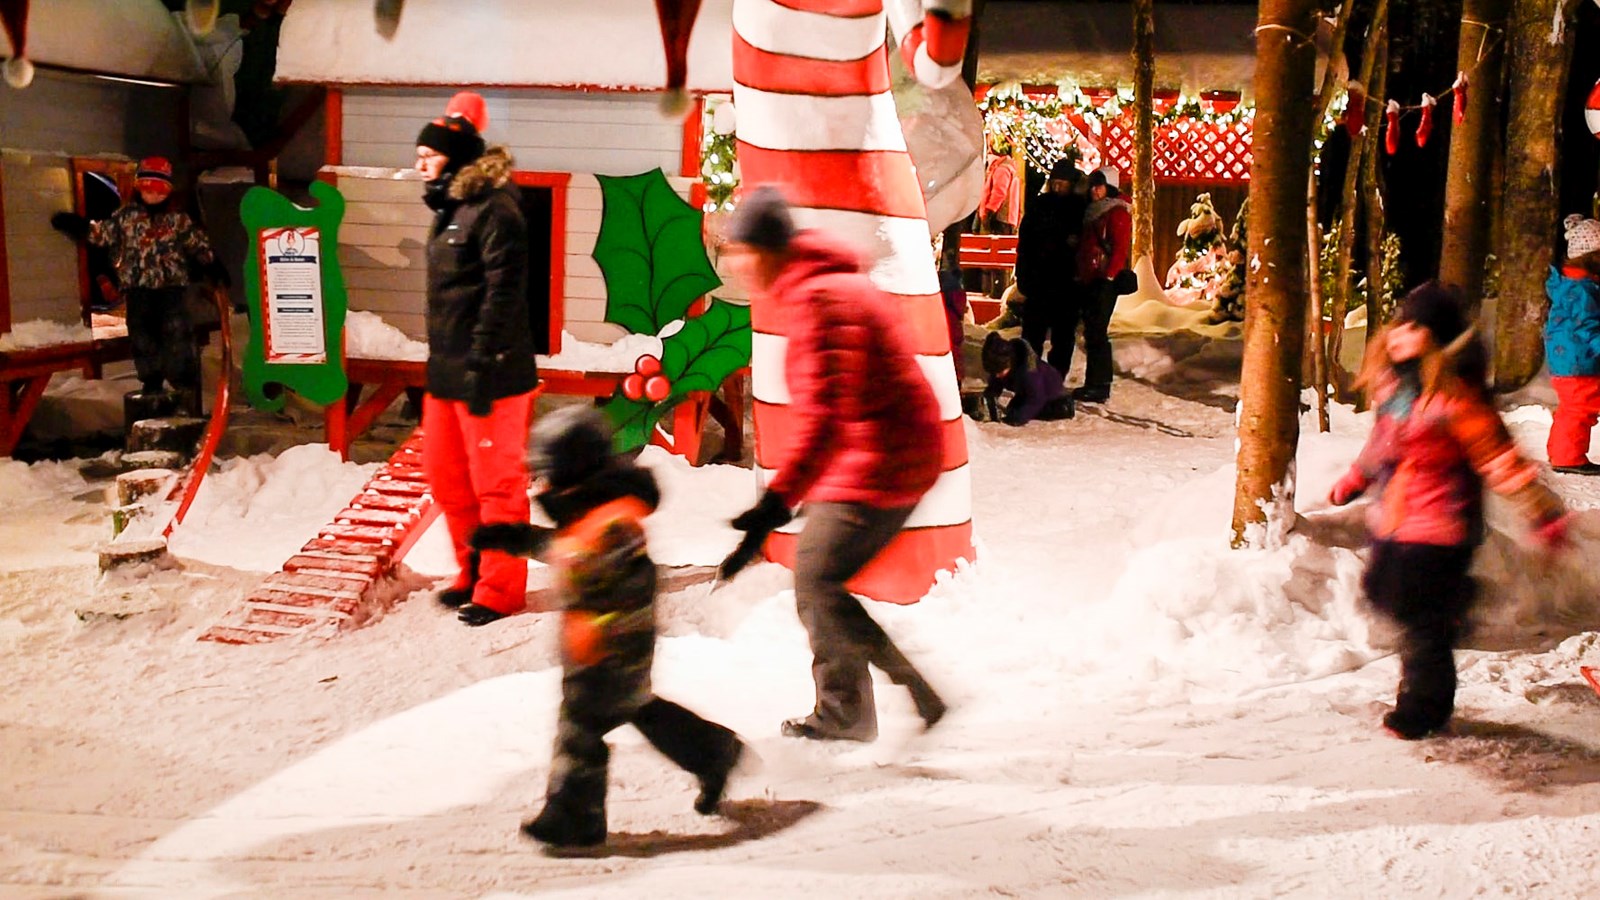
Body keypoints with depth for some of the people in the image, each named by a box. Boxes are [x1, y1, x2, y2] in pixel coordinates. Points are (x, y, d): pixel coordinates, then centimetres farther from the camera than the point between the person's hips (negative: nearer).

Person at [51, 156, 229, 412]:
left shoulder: (178, 219, 6)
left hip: (172, 287, -2)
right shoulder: (125, 218, 9)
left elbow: (199, 246, 10)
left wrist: (215, 270, 5)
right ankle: (151, 382, 16)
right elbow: (99, 233, 13)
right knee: (143, 338, 6)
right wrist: (73, 225, 2)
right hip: (138, 289, 2)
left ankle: (185, 384, -5)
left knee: (178, 336, -9)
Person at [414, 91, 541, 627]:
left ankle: (500, 592, 8)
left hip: (489, 375, -10)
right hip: (447, 371, 10)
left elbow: (502, 292, -20)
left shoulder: (493, 210, -15)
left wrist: (482, 363, -22)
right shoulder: (450, 208, 16)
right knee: (446, 474, 16)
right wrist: (442, 361, 21)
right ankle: (475, 576, 30)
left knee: (496, 482, -1)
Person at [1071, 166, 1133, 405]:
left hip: (1104, 281, -9)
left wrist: (1108, 278, -22)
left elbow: (1120, 249, -15)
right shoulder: (1092, 212, 19)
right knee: (1091, 333, 9)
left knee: (1096, 333, -10)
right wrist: (1080, 277, 18)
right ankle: (1094, 385, 13)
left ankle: (1099, 387, -7)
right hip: (1088, 281, 9)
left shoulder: (1118, 213, -8)